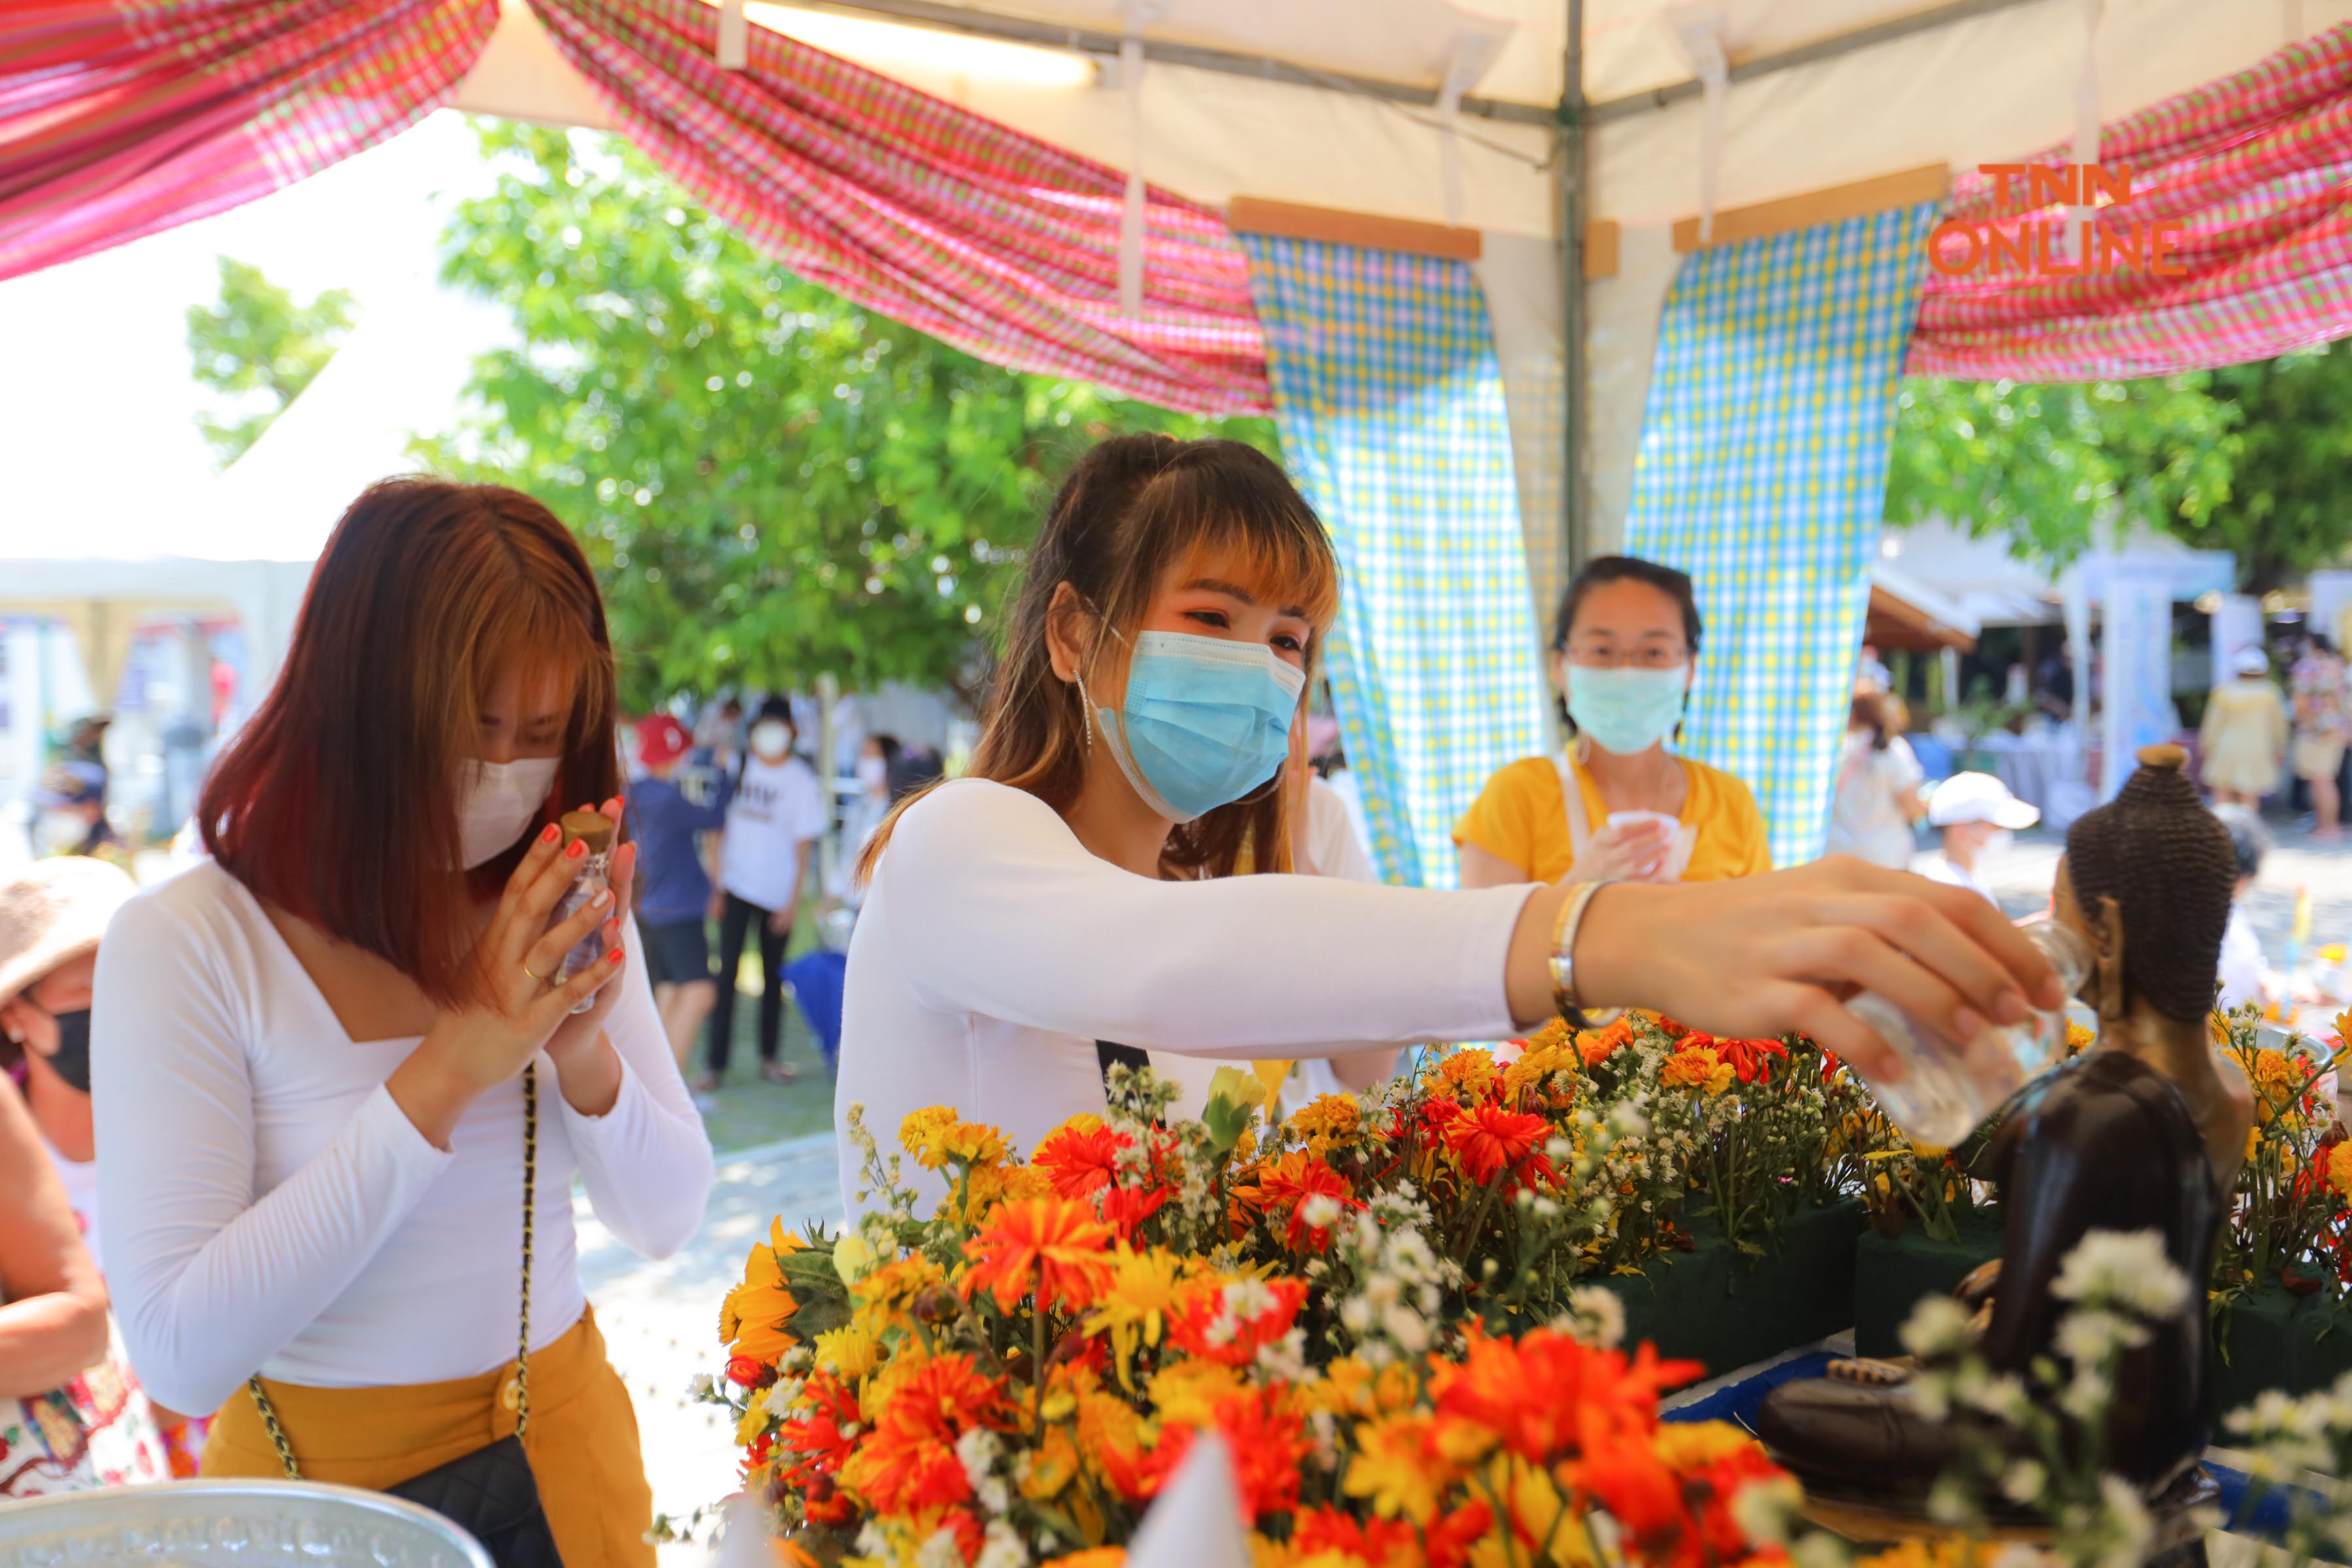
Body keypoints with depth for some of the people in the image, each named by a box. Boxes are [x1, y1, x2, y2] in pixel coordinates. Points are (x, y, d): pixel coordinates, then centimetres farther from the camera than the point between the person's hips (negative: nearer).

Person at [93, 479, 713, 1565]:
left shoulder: (562, 919, -4)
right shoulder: (184, 945, -17)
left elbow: (666, 1222, -1)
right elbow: (180, 1353, -23)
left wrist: (585, 1052, -20)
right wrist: (447, 1071, -28)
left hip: (564, 1444, 4)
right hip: (323, 1477, -3)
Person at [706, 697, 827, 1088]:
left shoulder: (802, 781, -5)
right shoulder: (741, 767, 1)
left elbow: (804, 845, -2)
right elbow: (723, 826, 7)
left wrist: (793, 901, -5)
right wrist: (717, 885, 4)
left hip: (778, 892, -1)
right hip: (736, 887, 1)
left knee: (773, 975, 8)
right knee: (727, 972, -5)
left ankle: (770, 1058, 22)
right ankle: (716, 1063, -2)